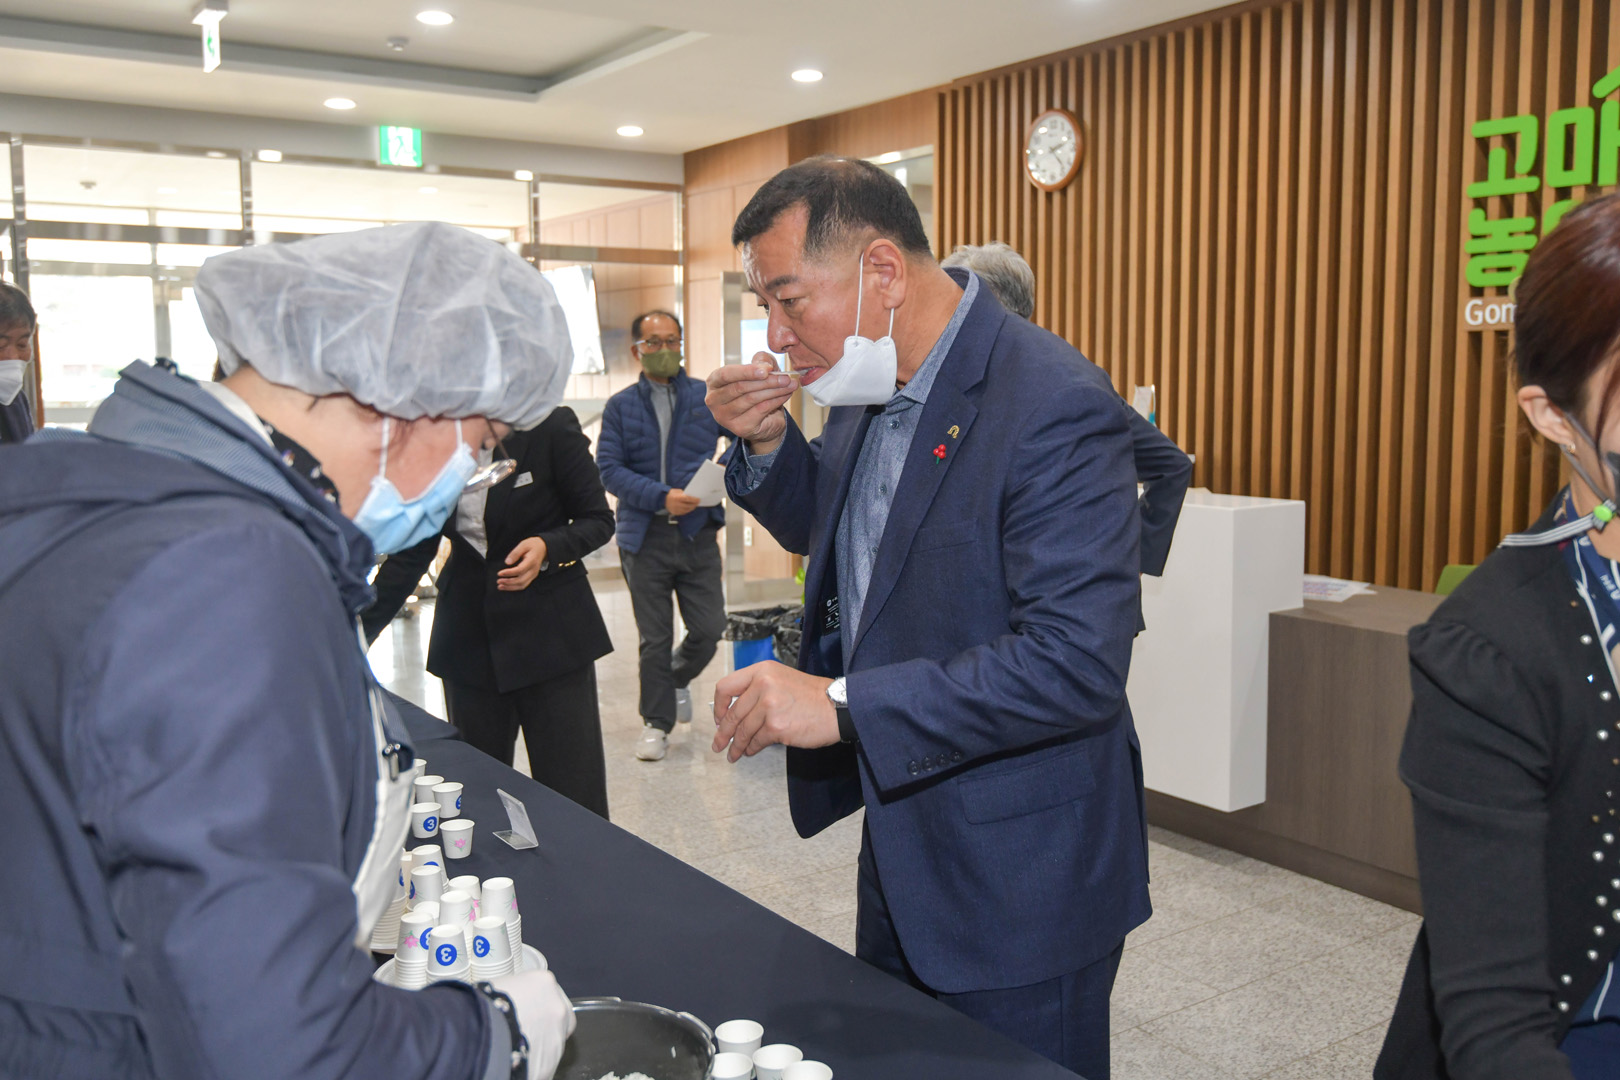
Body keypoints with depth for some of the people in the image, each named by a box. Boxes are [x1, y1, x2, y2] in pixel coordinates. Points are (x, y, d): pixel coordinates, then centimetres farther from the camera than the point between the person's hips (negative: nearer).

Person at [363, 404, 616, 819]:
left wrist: (549, 546, -22)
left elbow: (598, 520, -2)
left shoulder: (550, 427, -9)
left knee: (575, 802, -3)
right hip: (468, 635, 4)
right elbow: (411, 554, 8)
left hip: (550, 629, -4)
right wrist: (358, 631, 3)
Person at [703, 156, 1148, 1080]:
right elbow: (831, 536, 18)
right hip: (902, 840, 8)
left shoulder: (1055, 405, -25)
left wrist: (843, 706, -30)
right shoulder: (870, 383, 3)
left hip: (1017, 878, -8)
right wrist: (766, 445, -3)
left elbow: (1078, 662, -30)